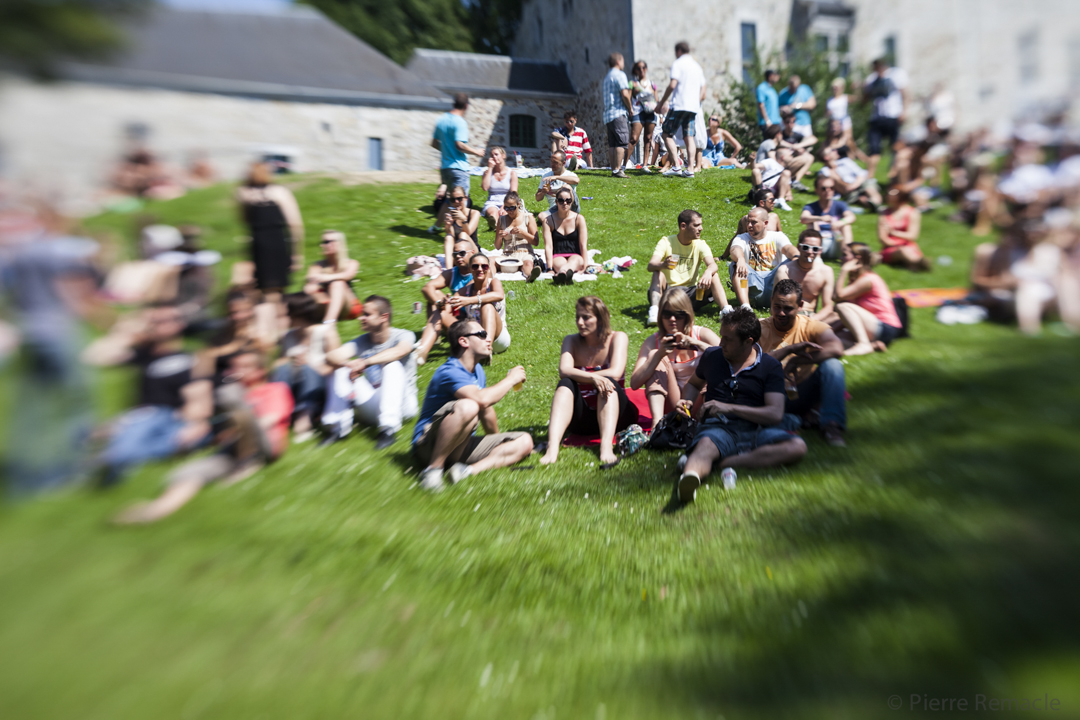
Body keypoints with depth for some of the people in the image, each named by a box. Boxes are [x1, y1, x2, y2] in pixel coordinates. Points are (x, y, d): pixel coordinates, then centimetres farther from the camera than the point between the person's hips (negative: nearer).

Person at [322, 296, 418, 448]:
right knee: (340, 368, -10)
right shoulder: (361, 342, 4)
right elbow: (331, 357, -12)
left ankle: (388, 429, -32)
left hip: (402, 405, -4)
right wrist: (349, 364, -35)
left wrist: (365, 362, -44)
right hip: (371, 408, 5)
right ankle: (338, 428, -12)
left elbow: (400, 351, -34)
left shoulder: (404, 335, -8)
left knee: (393, 365, -30)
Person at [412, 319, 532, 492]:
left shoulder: (478, 370, 11)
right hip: (429, 444, -9)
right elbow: (482, 399, -36)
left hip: (460, 445, 9)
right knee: (467, 406, -38)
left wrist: (497, 444, 31)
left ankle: (467, 470, -23)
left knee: (524, 442, -4)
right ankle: (433, 469, -25)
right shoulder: (449, 372, -18)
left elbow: (487, 410, 23)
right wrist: (511, 379, -18)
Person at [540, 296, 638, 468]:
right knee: (565, 384, -25)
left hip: (614, 414, -1)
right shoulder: (571, 341, 4)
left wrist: (576, 374, -15)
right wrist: (592, 378, -36)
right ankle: (552, 448, -46)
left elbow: (615, 373, -20)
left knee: (608, 382, -30)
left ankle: (606, 448, -51)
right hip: (581, 419, 2)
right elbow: (563, 371, -17)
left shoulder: (618, 338, -2)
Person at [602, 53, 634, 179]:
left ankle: (614, 169, 4)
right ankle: (617, 169, -19)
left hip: (608, 114, 9)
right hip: (618, 113, -9)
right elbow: (624, 94, -14)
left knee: (612, 143, 6)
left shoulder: (607, 76, 24)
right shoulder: (619, 74, -4)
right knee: (622, 141, -12)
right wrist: (630, 109, -4)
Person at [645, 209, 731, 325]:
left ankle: (726, 310, -34)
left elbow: (712, 264, -17)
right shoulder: (666, 242, -5)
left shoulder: (700, 245, 1)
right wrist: (662, 265, -46)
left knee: (714, 275, -18)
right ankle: (654, 312, -45)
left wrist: (708, 272, -43)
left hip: (692, 292, 2)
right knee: (658, 273, -28)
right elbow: (650, 266, -21)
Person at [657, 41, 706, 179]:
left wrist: (662, 102, -6)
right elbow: (703, 93, 18)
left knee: (667, 133, 0)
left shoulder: (678, 63, 0)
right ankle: (690, 169, -5)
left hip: (680, 105, -7)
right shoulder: (697, 66, 22)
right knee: (689, 137, 5)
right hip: (694, 106, 7)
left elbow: (672, 85, -13)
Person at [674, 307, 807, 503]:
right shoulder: (711, 356, 15)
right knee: (704, 446, -37)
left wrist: (730, 408, -12)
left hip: (756, 428, 1)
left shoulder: (771, 366, 7)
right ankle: (688, 479, -70)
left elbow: (776, 413, -4)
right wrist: (687, 402, 11)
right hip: (718, 427, 0)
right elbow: (694, 384, 35)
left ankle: (725, 462, -37)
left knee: (797, 447, -29)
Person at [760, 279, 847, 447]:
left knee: (832, 363, -23)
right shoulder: (760, 329, -3)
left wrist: (795, 362, -28)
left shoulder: (810, 326, -3)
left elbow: (837, 348, -24)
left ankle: (831, 424, -21)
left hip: (802, 394, 0)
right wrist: (791, 349, -27)